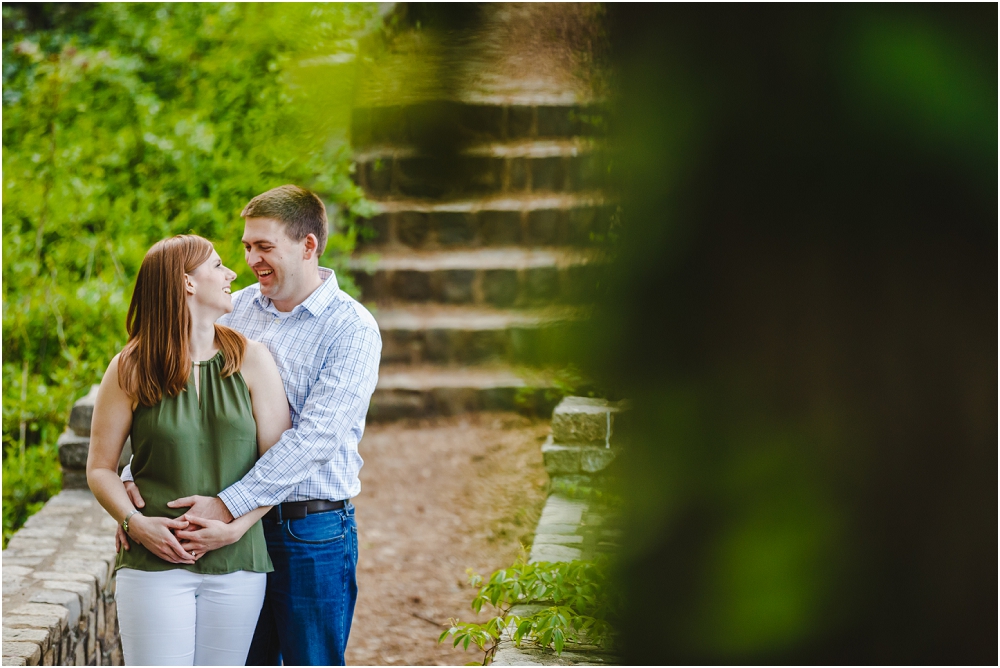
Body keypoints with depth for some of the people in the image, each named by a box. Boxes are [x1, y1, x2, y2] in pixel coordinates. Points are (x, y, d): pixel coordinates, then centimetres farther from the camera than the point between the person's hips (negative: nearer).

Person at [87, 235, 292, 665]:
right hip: (155, 562, -2)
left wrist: (235, 527, -11)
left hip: (236, 564, 2)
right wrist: (136, 523, -12)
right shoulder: (129, 371, 2)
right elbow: (100, 468, 5)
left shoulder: (252, 361, 5)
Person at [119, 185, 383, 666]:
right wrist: (133, 474, -10)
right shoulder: (237, 309, 7)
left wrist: (229, 505, -27)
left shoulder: (352, 329, -10)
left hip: (312, 535, -5)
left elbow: (315, 438, -20)